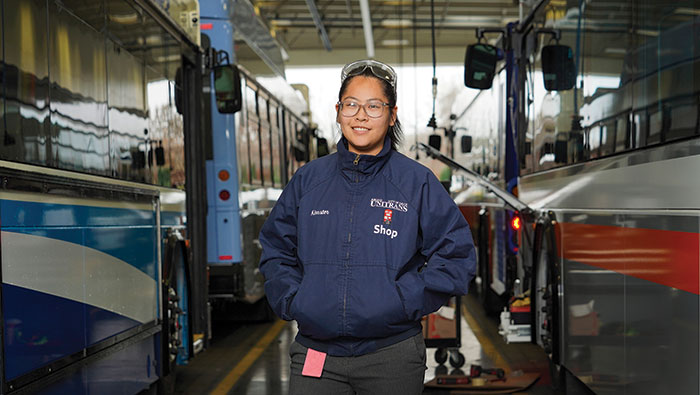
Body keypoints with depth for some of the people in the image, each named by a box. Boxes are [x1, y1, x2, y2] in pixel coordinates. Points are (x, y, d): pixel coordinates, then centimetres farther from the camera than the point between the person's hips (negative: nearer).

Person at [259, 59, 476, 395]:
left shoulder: (417, 182, -1)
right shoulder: (308, 179, 7)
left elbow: (456, 255, 0)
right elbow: (275, 250, 16)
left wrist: (404, 302, -8)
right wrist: (291, 301, 1)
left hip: (391, 356, -1)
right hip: (315, 354, 2)